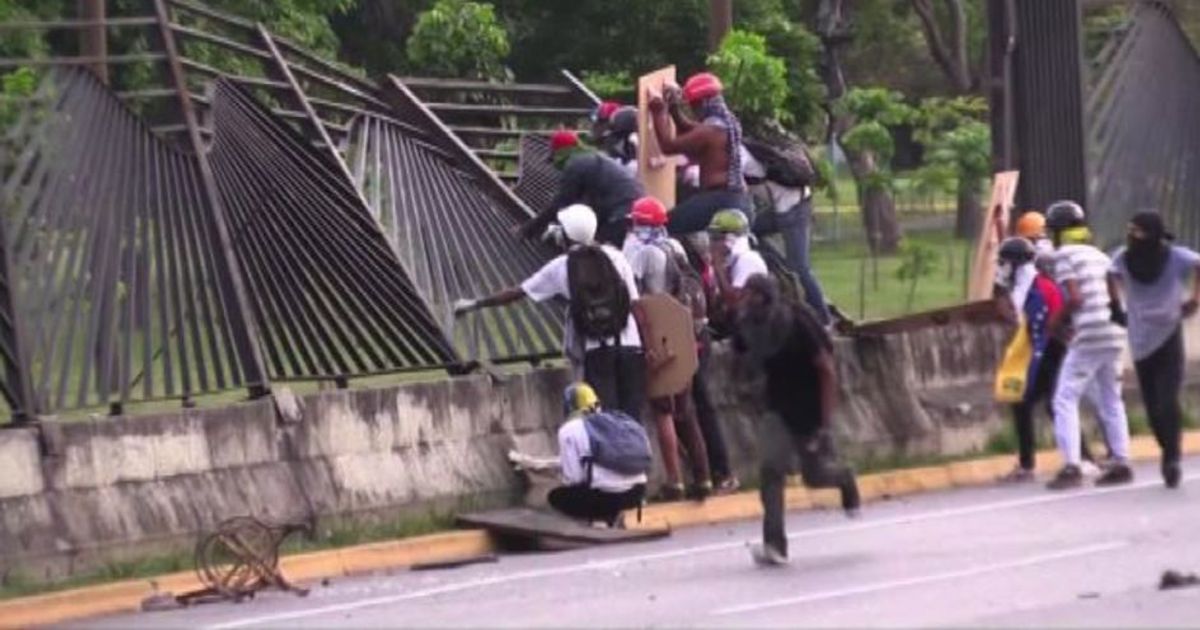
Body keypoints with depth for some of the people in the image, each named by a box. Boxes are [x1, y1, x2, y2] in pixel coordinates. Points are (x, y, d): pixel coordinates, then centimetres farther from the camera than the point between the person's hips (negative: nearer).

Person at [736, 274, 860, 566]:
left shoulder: (798, 325, -24)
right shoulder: (748, 326, -10)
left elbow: (827, 371, -19)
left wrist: (825, 422, -21)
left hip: (810, 408, -3)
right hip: (779, 408, 4)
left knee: (815, 475, 8)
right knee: (771, 468, -15)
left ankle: (844, 478, 46)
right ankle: (774, 544, -16)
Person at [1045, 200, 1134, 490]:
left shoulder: (1064, 255, -6)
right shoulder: (1099, 255, 17)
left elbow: (1074, 298, -16)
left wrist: (1055, 323, 0)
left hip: (1088, 337, -7)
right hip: (1114, 335, 7)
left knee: (1065, 400, -2)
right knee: (1111, 400, 17)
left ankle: (1071, 466, -11)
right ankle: (1121, 463, 15)